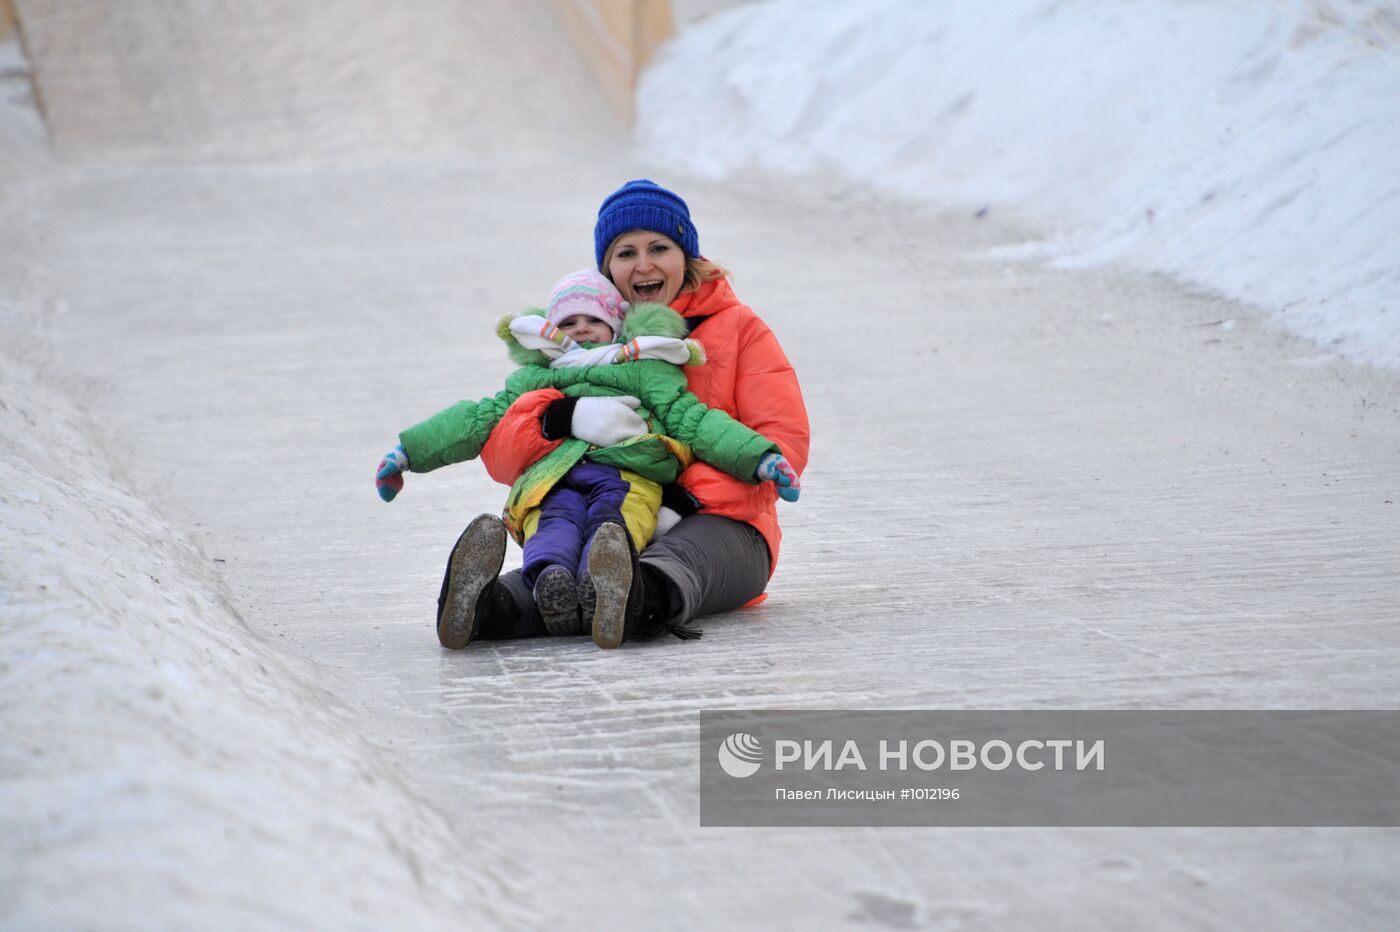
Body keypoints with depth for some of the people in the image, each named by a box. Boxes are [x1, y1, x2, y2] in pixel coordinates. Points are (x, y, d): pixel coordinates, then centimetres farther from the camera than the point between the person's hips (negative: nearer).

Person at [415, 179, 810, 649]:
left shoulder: (739, 328, 12)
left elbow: (784, 439, -2)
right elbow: (499, 450, 5)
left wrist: (688, 496, -18)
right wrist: (567, 416, -20)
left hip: (717, 526, -2)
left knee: (676, 560, -41)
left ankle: (649, 600, -73)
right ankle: (488, 604, -65)